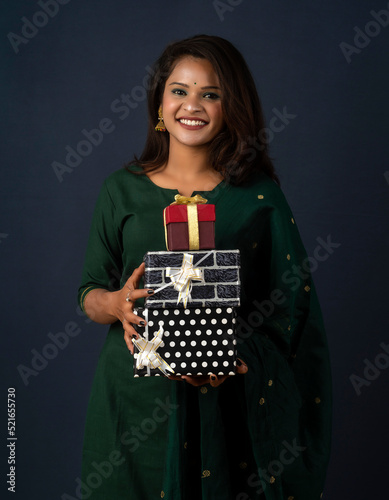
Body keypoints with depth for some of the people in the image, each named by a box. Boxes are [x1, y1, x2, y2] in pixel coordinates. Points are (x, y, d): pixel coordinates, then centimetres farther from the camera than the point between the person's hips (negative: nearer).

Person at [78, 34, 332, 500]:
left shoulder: (258, 196, -2)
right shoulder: (123, 190, 2)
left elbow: (289, 308, -3)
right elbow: (89, 294, 6)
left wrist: (232, 351, -21)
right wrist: (116, 303, -17)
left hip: (228, 396, -1)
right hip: (135, 392, 1)